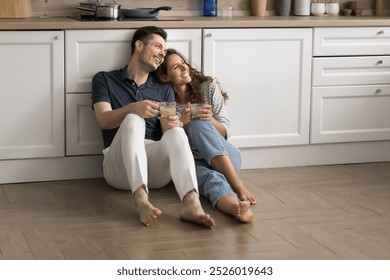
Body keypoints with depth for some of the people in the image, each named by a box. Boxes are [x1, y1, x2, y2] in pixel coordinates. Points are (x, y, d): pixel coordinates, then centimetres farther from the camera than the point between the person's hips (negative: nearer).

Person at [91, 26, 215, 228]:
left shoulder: (164, 89, 21)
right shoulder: (104, 80, 13)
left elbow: (168, 136, 9)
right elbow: (103, 120, -5)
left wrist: (170, 125, -17)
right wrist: (132, 108, -26)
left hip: (156, 167, 3)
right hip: (119, 166, -2)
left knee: (176, 133, -28)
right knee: (133, 120, -31)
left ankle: (192, 204, -54)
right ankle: (141, 201, -53)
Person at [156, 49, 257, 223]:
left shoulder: (208, 87, 5)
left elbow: (224, 133, 3)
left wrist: (211, 120, -19)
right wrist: (183, 125, -19)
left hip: (225, 158, 1)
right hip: (194, 163, -1)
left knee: (199, 124, -31)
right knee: (212, 179, -39)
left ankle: (238, 186, -42)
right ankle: (237, 206, -73)